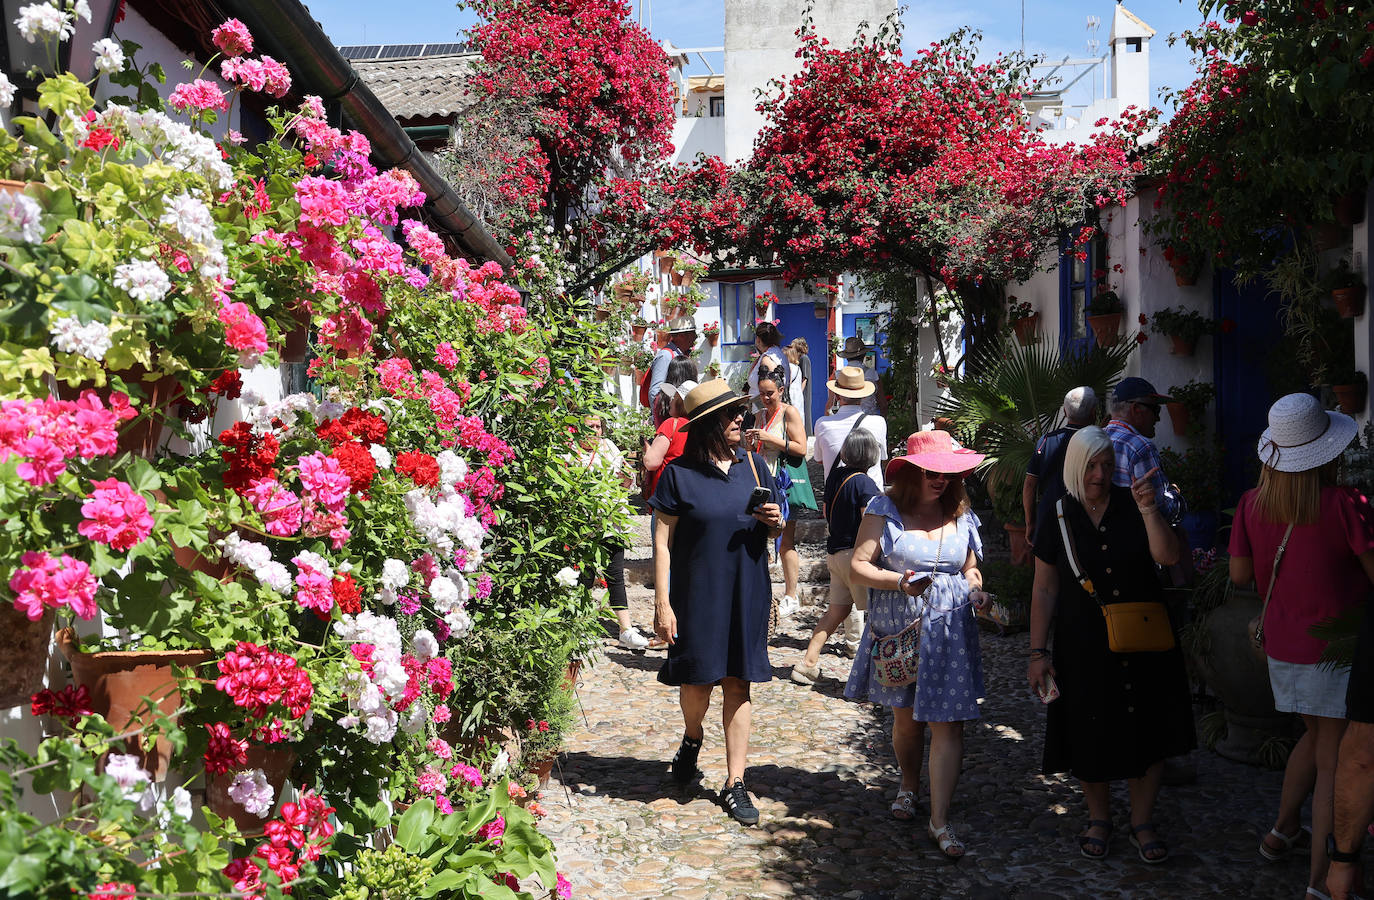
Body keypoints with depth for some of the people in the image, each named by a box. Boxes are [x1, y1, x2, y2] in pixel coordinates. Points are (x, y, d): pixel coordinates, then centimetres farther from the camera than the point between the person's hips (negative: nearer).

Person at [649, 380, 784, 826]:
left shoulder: (753, 464, 5)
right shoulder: (680, 473, -6)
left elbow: (774, 530, 15)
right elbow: (663, 542, -7)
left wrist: (775, 521, -9)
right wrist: (662, 603, -11)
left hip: (747, 592, 3)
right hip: (696, 592, -3)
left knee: (738, 683, 6)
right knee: (697, 679, 6)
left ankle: (734, 784, 15)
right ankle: (692, 737, 41)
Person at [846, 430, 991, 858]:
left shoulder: (961, 516, 7)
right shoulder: (885, 511, -4)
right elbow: (857, 567, -8)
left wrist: (977, 592, -2)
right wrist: (900, 582, -22)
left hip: (950, 631, 2)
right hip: (899, 629, -2)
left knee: (948, 722, -5)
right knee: (906, 718, 12)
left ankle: (939, 820, 2)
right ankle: (908, 785, 40)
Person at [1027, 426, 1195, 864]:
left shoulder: (1133, 506, -2)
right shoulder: (1059, 519, -2)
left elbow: (1167, 556, -16)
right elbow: (1044, 590, 0)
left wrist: (1149, 510, -28)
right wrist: (1038, 653, -3)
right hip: (1085, 647, 0)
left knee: (1145, 730, 7)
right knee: (1091, 735, 9)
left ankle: (1143, 822, 26)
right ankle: (1099, 818, 31)